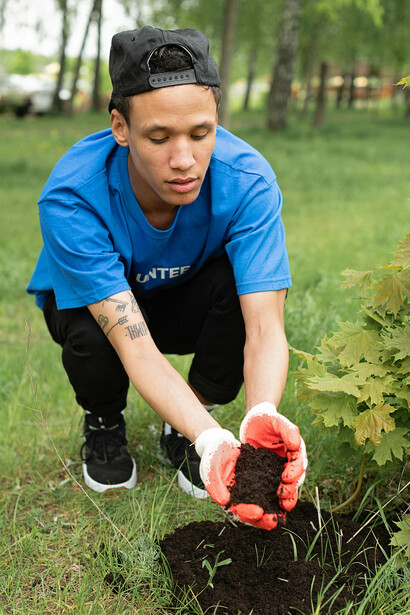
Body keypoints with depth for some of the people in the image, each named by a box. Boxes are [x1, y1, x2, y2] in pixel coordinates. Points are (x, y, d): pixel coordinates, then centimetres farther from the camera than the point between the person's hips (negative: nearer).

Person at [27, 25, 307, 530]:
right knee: (91, 334, -36)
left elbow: (265, 326, -36)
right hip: (85, 299, -1)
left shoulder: (247, 181, -32)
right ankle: (103, 426, 3)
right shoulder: (71, 197, -37)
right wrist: (211, 439, -56)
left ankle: (180, 430, -4)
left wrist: (262, 416, -57)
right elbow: (135, 345, -41)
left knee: (241, 282, -31)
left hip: (184, 305, 2)